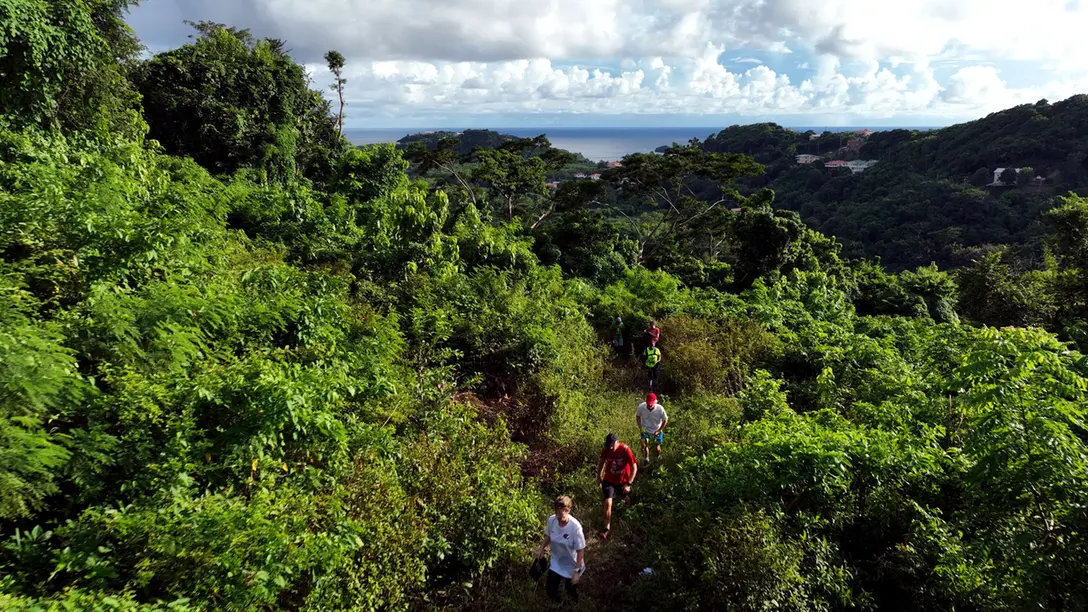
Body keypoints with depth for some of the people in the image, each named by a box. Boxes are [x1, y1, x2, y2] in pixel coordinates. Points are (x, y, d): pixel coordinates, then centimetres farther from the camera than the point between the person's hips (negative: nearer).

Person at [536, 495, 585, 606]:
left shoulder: (575, 526, -33)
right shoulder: (551, 519, -21)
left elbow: (580, 550, -23)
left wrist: (577, 571, -19)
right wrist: (541, 548, -11)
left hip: (571, 565, -3)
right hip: (556, 562, 3)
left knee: (571, 590, 18)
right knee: (550, 589, 12)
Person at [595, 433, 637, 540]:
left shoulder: (625, 450, -28)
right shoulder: (605, 450, -17)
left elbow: (634, 467, -20)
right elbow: (601, 462, 4)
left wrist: (628, 484, -22)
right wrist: (599, 476, 8)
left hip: (623, 481, -1)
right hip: (609, 480, 1)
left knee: (626, 497, 23)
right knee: (608, 503, -10)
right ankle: (607, 528, 2)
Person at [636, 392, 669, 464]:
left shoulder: (660, 408, -28)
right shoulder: (641, 406, -26)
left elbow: (665, 420, -12)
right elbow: (637, 416, -4)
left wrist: (658, 431, -13)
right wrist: (640, 428, -11)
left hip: (657, 431, 0)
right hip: (645, 430, 1)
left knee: (656, 447, 9)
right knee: (644, 445, -13)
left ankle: (658, 458, 42)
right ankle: (646, 460, 12)